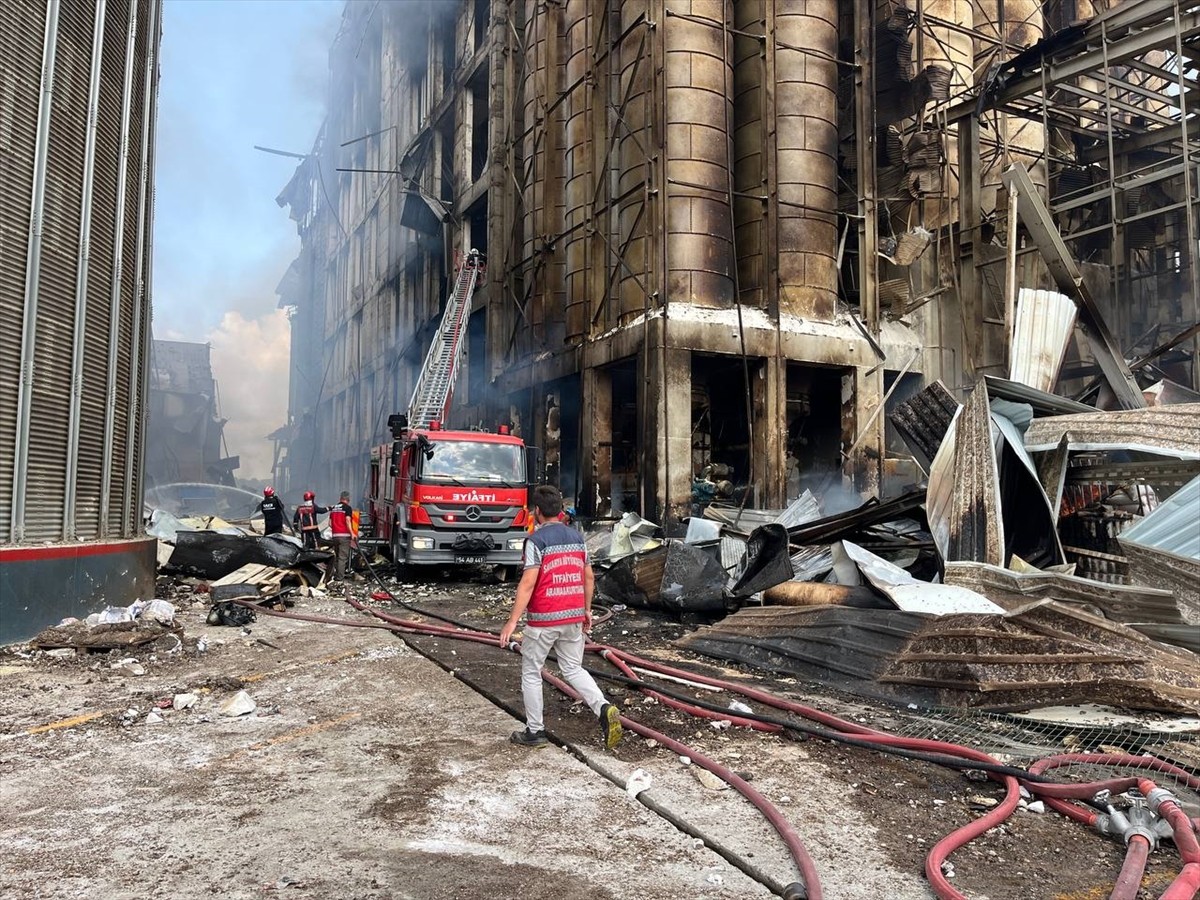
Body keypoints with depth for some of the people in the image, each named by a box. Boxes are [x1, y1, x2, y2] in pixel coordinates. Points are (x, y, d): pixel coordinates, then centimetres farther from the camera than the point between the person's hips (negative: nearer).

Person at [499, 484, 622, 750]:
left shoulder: (536, 540, -12)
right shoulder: (577, 537, 7)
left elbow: (528, 583, -18)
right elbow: (589, 578, 12)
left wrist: (513, 620, -17)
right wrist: (586, 609, 23)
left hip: (543, 619, -6)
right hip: (574, 616, 6)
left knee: (531, 673, 10)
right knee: (574, 669, 17)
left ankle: (534, 732, 17)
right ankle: (604, 709, -3)